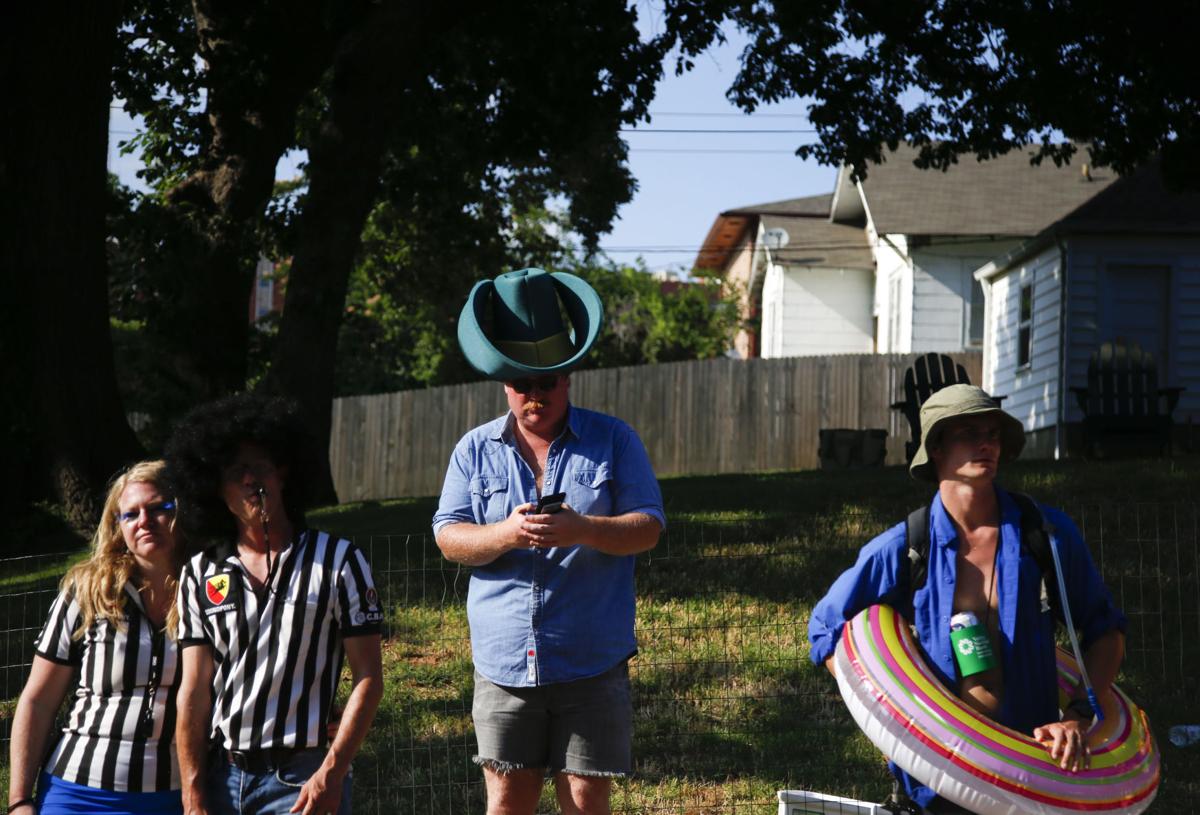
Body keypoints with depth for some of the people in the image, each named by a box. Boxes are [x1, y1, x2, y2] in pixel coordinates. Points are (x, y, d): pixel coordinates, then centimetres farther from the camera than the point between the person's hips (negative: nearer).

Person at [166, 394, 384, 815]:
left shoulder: (338, 561, 1)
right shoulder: (201, 575, 9)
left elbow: (368, 678, -2)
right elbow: (194, 690, 7)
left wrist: (331, 773, -11)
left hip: (301, 778, -3)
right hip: (222, 776, 4)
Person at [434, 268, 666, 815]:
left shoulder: (613, 441, 5)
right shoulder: (476, 450, 9)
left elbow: (648, 527, -2)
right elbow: (449, 537, 3)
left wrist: (581, 530, -22)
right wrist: (505, 534, -18)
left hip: (591, 662, -2)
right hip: (504, 662, 2)